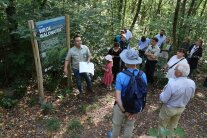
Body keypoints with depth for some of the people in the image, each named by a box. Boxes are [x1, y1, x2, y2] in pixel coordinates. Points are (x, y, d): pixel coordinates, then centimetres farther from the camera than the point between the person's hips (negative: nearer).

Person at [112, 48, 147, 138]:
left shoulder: (121, 75, -28)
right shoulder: (143, 75, -16)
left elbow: (117, 97, -27)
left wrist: (124, 111, -16)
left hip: (121, 106, -2)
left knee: (117, 124, 25)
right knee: (129, 126, 27)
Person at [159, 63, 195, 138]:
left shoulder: (172, 85, -37)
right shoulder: (192, 83, -18)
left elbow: (163, 99, -25)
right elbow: (191, 96, 1)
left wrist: (163, 92, -5)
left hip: (169, 109, -5)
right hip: (181, 108, 6)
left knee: (162, 125, 22)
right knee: (173, 124, 30)